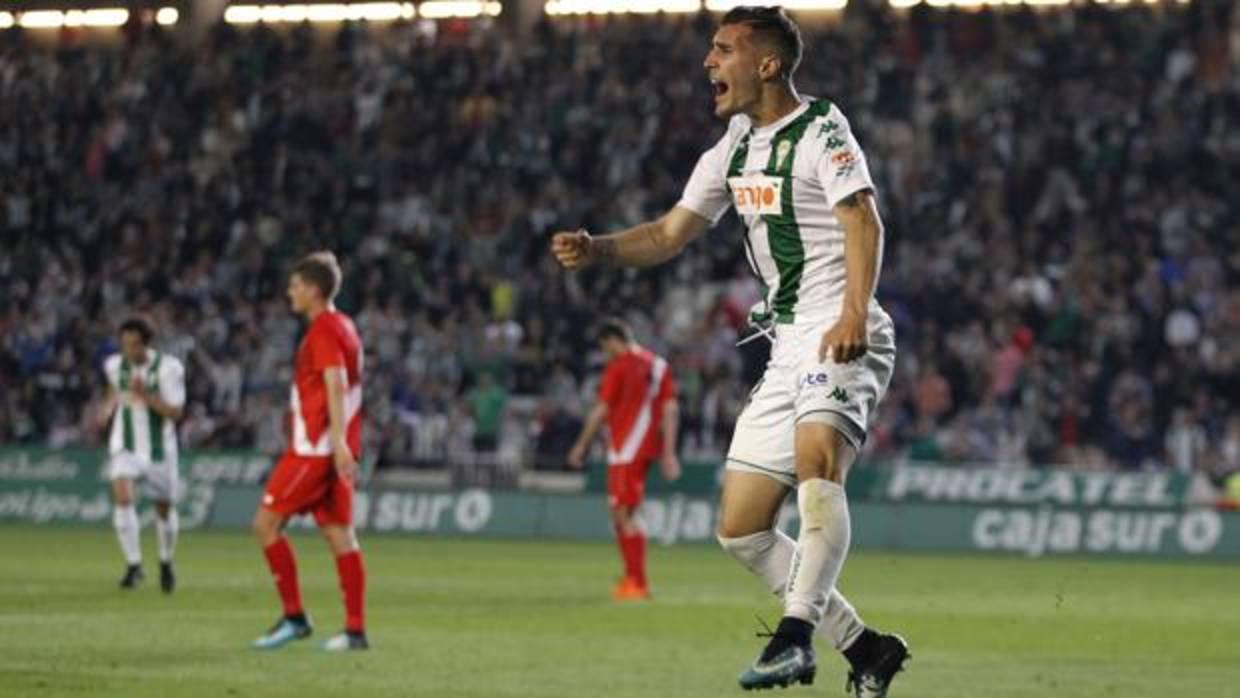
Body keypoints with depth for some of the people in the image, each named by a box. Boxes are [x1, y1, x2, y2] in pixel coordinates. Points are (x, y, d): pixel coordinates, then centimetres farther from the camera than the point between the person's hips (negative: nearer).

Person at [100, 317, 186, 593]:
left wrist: (146, 396, -31)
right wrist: (109, 406, 1)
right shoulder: (115, 365, -2)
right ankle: (134, 564, -15)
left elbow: (176, 413, -18)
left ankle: (166, 562, 37)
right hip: (125, 446, 2)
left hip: (159, 448, -2)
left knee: (164, 508, 11)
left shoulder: (168, 368, -15)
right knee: (122, 497, -22)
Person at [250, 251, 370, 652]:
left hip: (315, 448, -9)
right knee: (338, 535, 5)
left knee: (266, 522, -5)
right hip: (332, 449, 9)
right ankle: (355, 630, 2)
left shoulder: (323, 330, -11)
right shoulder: (342, 326, 18)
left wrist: (338, 441, -31)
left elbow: (336, 385, -22)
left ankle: (294, 617, -5)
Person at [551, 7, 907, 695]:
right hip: (788, 348, 9)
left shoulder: (821, 129, -6)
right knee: (741, 529, 4)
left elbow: (863, 223, -17)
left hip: (841, 336, -9)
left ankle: (795, 637, -41)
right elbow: (671, 233, 22)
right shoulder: (735, 148, 19)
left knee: (816, 462, -35)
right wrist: (595, 249, 5)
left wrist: (854, 312, -31)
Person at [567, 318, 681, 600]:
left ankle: (638, 583, -10)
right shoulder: (658, 364, 12)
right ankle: (631, 577, 18)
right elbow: (670, 410, 8)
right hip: (648, 447, 8)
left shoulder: (619, 366, -9)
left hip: (624, 450, -8)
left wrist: (581, 446, 0)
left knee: (624, 515, -7)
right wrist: (668, 452, 7)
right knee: (621, 515, 17)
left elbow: (601, 411, -9)